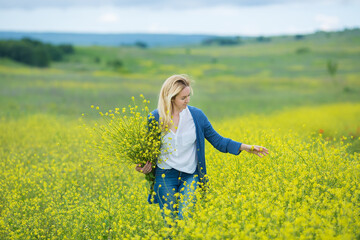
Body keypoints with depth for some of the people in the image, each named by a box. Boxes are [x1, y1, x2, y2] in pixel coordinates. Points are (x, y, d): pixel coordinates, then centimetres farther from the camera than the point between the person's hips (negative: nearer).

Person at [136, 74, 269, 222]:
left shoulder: (197, 115, -1)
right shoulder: (155, 118, -4)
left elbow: (216, 140, 6)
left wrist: (244, 147, -4)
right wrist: (142, 165, -11)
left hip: (190, 176, 0)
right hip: (165, 175, 0)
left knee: (185, 218, -16)